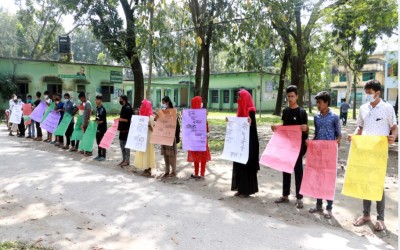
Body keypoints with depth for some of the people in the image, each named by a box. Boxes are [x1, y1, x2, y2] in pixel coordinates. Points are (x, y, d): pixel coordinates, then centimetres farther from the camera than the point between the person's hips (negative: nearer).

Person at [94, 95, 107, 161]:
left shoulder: (103, 109, -12)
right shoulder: (97, 108, 11)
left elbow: (104, 120, -14)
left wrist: (99, 122, -23)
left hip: (103, 128, -8)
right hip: (98, 127, 8)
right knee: (98, 141, 13)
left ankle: (103, 156, 4)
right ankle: (99, 155, 23)